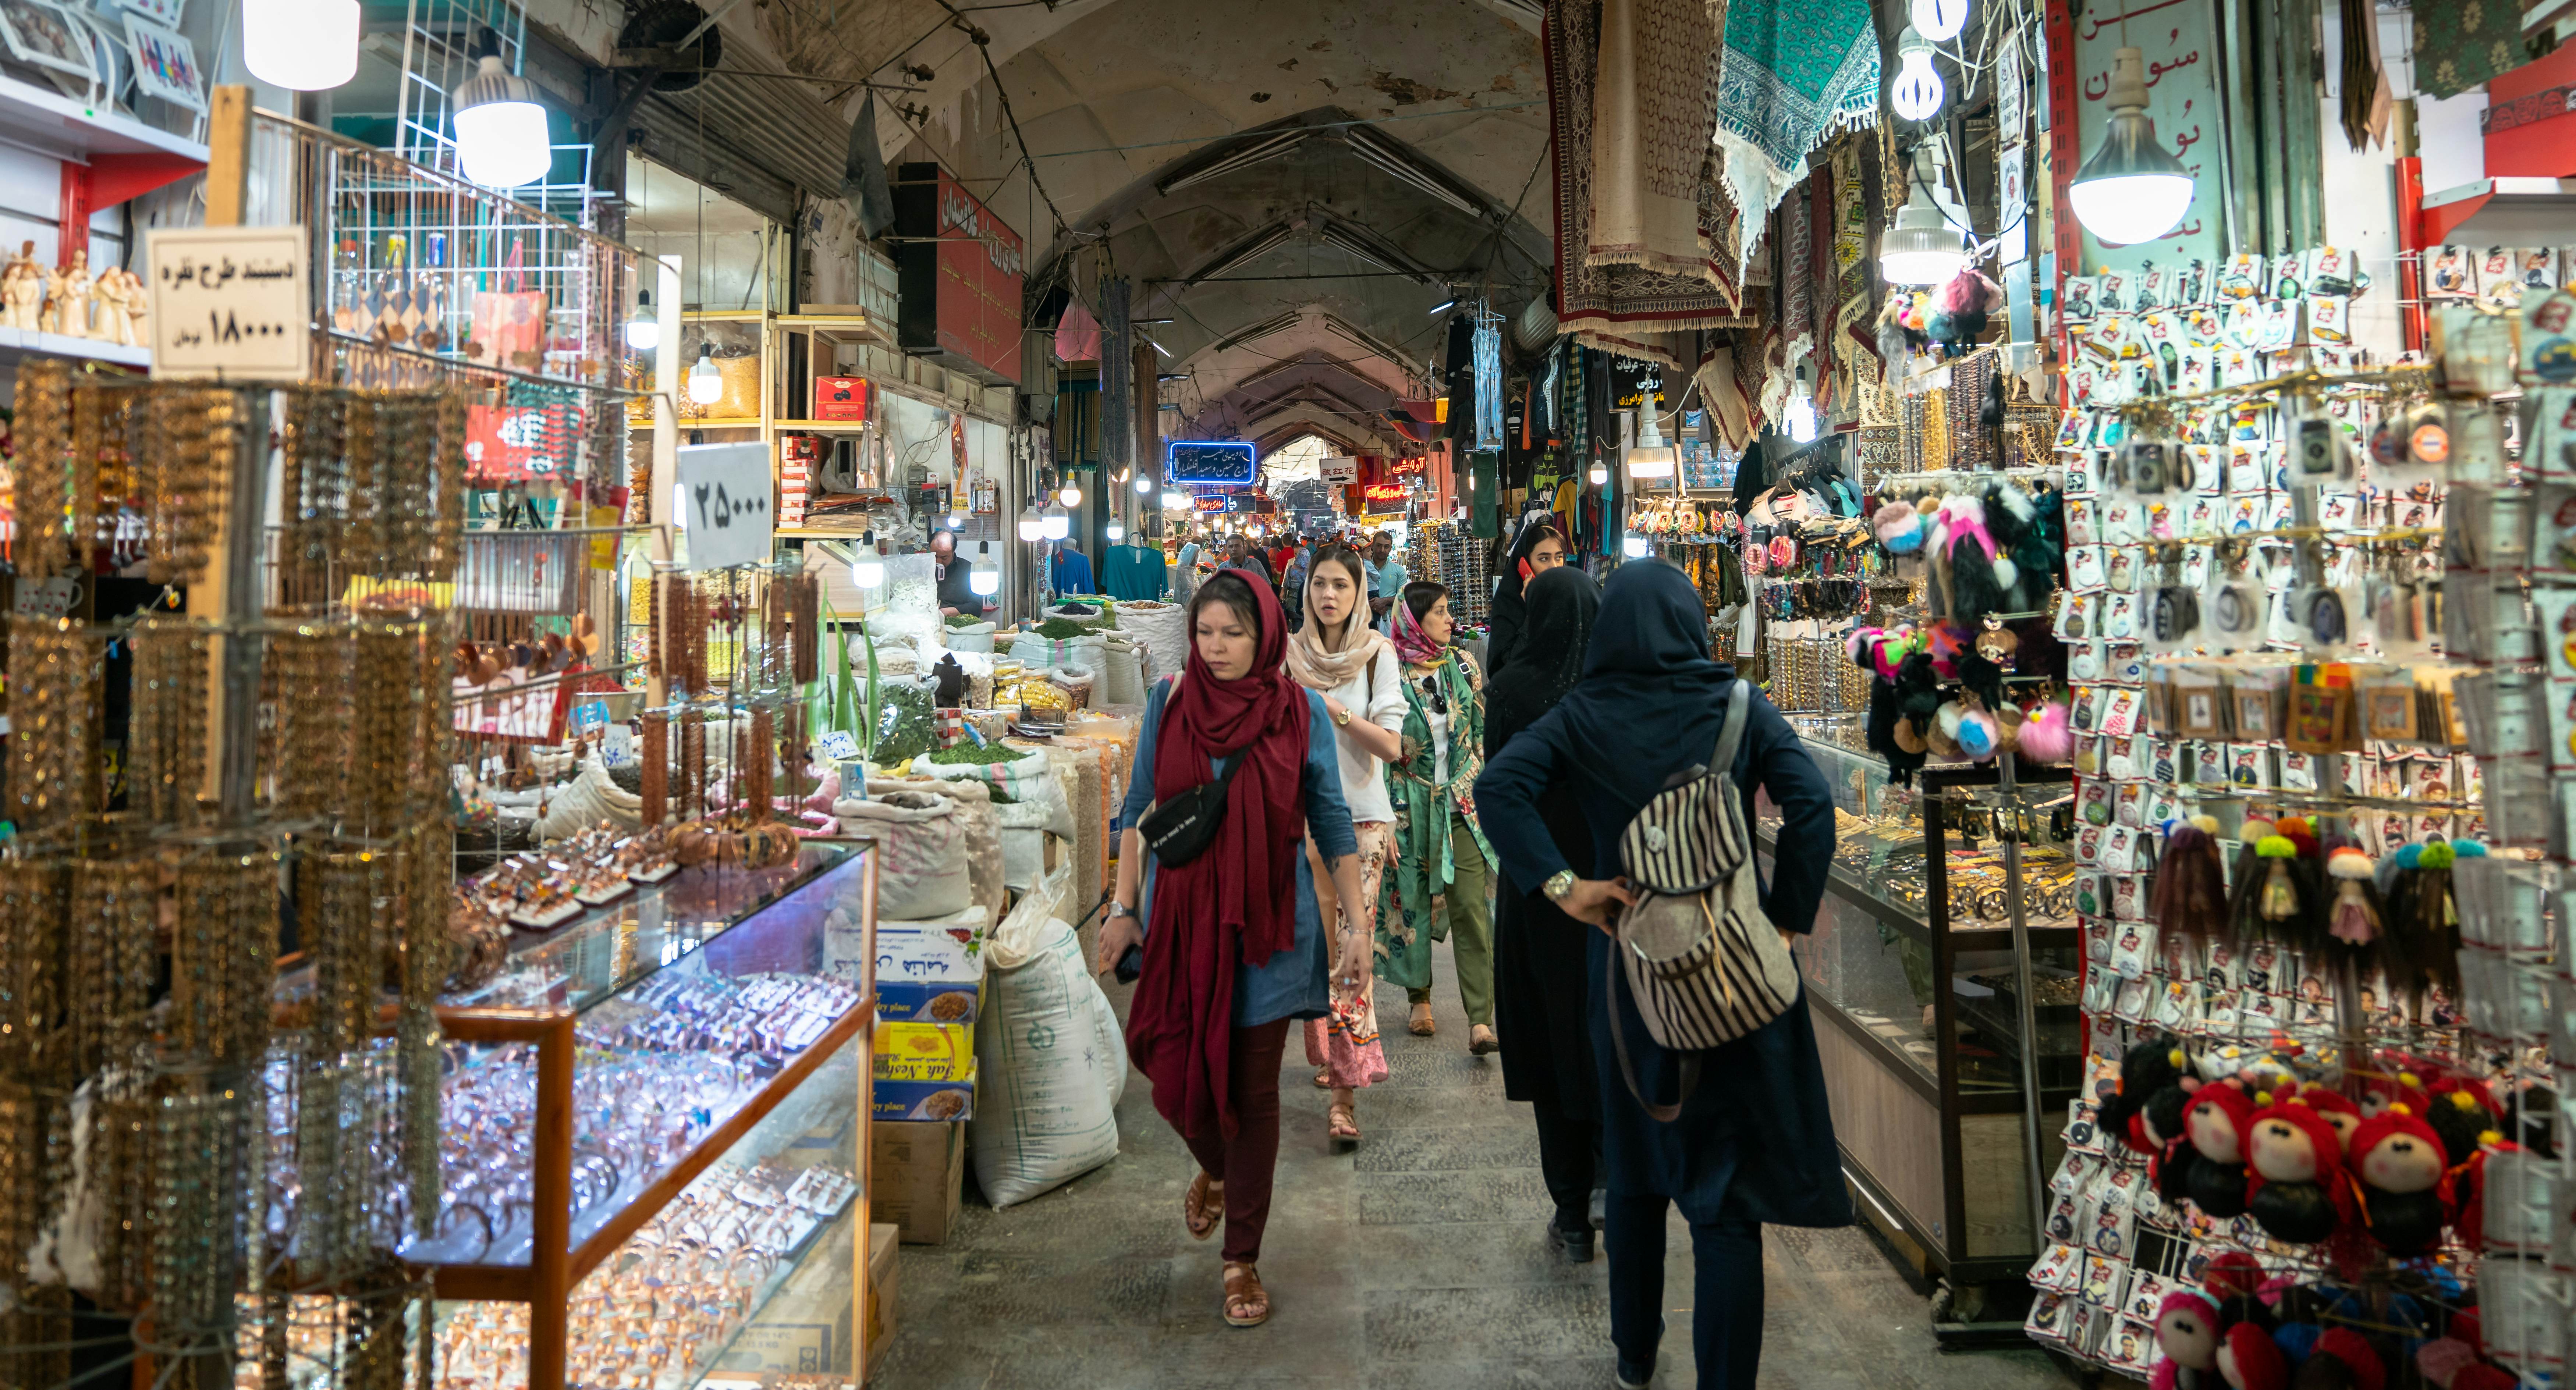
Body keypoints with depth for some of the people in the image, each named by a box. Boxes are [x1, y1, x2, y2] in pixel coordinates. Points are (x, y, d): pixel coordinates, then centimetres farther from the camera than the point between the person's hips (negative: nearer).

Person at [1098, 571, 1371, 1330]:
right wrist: (1124, 907, 5)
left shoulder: (1300, 711, -5)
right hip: (1180, 919, 2)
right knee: (1173, 1080, 4)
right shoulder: (1168, 700, -1)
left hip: (1268, 926, -1)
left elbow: (1332, 823, 1)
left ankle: (1242, 1260, 24)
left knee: (1253, 1092, 6)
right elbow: (1138, 808, 8)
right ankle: (1214, 1169, 41)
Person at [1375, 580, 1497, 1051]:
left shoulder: (1463, 665, 5)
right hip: (1410, 805, -2)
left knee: (1470, 906, -6)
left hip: (1463, 803, 2)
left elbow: (1483, 733, 12)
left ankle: (1480, 1020, -6)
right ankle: (1420, 999, 29)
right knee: (1412, 901, 10)